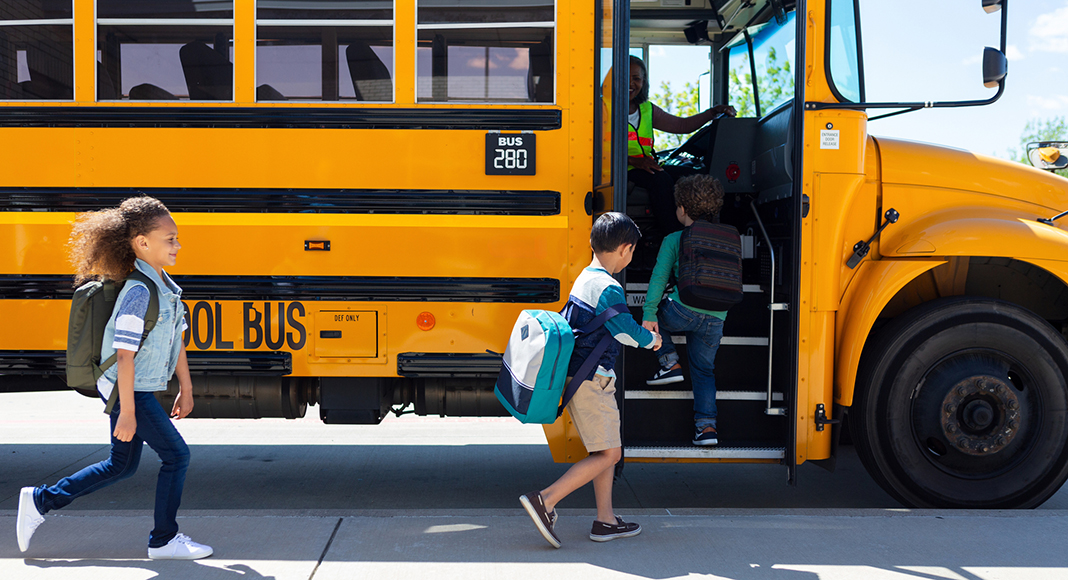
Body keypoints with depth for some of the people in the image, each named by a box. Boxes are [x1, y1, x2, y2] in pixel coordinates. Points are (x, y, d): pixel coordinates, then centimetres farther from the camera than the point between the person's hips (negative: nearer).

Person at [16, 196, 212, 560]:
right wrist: (127, 413, -23)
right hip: (128, 391, -10)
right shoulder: (138, 291, -23)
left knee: (121, 465, 18)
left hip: (140, 389, 10)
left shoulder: (166, 287, 7)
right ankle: (163, 540, 9)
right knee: (176, 454, -3)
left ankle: (40, 501, 27)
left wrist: (185, 388, 19)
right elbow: (124, 355, -24)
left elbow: (176, 340, 16)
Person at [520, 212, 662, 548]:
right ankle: (545, 500, -12)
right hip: (593, 380, -10)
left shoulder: (583, 279, 12)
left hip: (575, 377, 10)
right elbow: (627, 331, -13)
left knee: (609, 450, 14)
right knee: (607, 454, -5)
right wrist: (652, 340, 7)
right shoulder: (608, 288, -17)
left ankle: (605, 521, 16)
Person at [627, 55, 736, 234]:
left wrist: (714, 112, 9)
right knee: (660, 179, -33)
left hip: (644, 169, 6)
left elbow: (682, 125, 22)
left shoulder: (648, 110, 21)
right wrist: (633, 160, -22)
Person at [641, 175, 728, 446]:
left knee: (652, 313, 26)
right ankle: (707, 425, 4)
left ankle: (670, 363, 13)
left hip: (684, 310, -4)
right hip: (716, 319, 4)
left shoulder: (673, 240, 5)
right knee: (704, 371, 16)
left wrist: (649, 315, -5)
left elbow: (659, 278, -3)